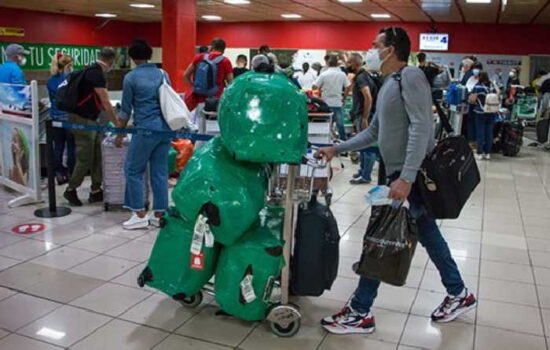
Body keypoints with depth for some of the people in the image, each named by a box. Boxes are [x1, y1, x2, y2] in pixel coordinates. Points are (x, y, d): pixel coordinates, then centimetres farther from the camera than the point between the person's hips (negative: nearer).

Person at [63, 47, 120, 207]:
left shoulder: (95, 72, 12)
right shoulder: (95, 73, -18)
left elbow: (101, 101, 18)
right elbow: (105, 102, -20)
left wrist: (112, 119, 20)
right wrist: (117, 124, -16)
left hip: (91, 120, 10)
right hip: (82, 120, -10)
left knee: (98, 157, 9)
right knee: (85, 159, -2)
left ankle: (96, 191, 15)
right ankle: (71, 189, 14)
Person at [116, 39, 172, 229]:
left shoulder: (131, 77, -2)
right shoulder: (163, 74, 12)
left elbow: (126, 109, 3)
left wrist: (120, 133, 13)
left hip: (146, 129, -5)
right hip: (165, 128, 6)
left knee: (133, 170, 6)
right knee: (160, 171, 9)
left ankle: (140, 215, 5)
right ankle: (159, 214, 13)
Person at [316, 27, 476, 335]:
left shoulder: (410, 76, -13)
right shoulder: (389, 85, 17)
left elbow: (421, 128, -23)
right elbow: (374, 132, 23)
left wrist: (406, 177, -30)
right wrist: (337, 149, 19)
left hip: (413, 176, -10)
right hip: (401, 174, 10)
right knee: (428, 233, 18)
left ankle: (360, 313, 6)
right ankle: (459, 294, 34)